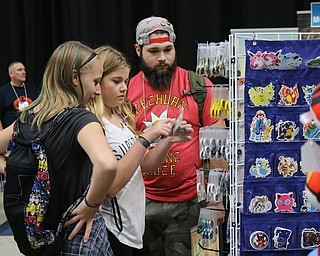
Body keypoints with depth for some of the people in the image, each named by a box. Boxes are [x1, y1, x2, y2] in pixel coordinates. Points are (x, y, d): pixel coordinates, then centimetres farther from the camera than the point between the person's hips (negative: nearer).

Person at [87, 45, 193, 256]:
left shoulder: (122, 116, 8)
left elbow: (145, 165, 12)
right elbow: (110, 186, -25)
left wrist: (168, 140, -5)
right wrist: (145, 139, -25)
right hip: (113, 233, -8)